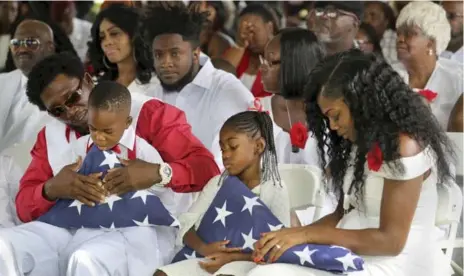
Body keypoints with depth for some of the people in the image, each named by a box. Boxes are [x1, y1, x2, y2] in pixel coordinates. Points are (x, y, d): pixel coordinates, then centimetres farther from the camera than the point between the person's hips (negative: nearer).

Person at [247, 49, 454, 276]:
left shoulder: (403, 146, -14)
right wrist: (291, 235, -4)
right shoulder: (364, 144, 14)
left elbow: (390, 241, -17)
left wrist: (307, 235, -17)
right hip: (352, 257, 9)